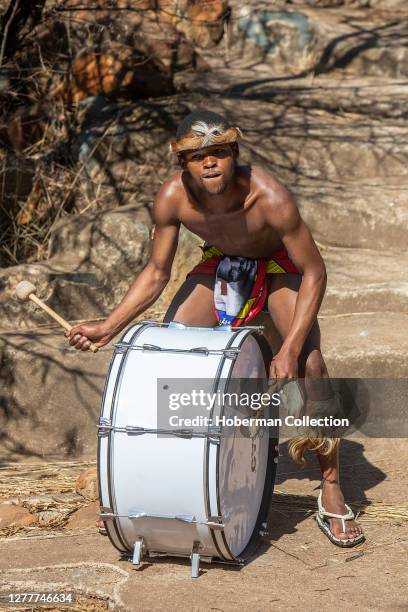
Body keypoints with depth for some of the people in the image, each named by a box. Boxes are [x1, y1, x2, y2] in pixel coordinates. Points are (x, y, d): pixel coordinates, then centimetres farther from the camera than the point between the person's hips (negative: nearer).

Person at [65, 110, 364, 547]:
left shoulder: (269, 197, -39)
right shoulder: (172, 199, -28)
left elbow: (314, 272, -28)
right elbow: (156, 274, -12)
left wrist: (289, 350, -35)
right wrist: (107, 328, -20)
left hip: (278, 266, -3)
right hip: (219, 264, 4)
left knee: (309, 365, -22)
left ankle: (331, 492, -8)